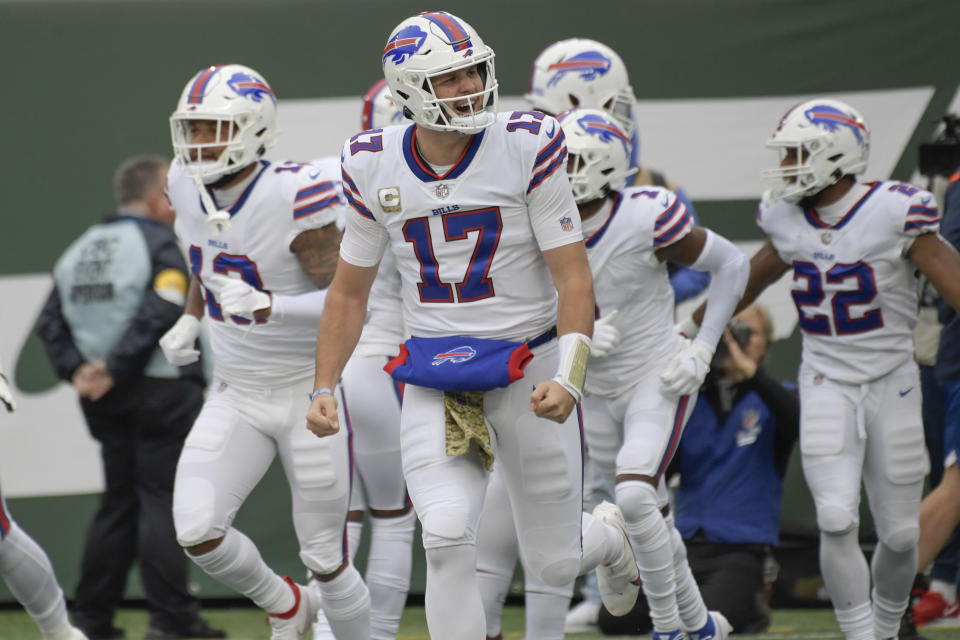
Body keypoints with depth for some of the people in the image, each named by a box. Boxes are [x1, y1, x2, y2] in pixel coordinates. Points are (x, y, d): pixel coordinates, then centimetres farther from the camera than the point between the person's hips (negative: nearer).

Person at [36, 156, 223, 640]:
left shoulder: (78, 252, 15)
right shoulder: (161, 245, -8)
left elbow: (52, 322, 10)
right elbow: (159, 314, -21)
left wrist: (77, 370, 1)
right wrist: (115, 369, -17)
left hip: (105, 400, 7)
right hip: (162, 391, -7)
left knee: (118, 501, 13)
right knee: (163, 497, -5)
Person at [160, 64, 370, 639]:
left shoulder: (294, 197, -23)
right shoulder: (189, 188, -2)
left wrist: (265, 306, -36)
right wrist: (190, 319, 9)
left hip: (309, 391, -5)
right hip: (236, 395, 6)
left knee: (325, 559, 1)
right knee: (197, 532, -10)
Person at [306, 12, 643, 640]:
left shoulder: (525, 149, -11)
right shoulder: (376, 168, 0)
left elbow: (573, 279, -10)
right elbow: (350, 291, 12)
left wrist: (569, 378, -22)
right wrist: (324, 389, 5)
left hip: (526, 368, -2)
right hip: (435, 378, 2)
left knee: (557, 563, 10)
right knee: (448, 539, -20)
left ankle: (609, 533, 47)